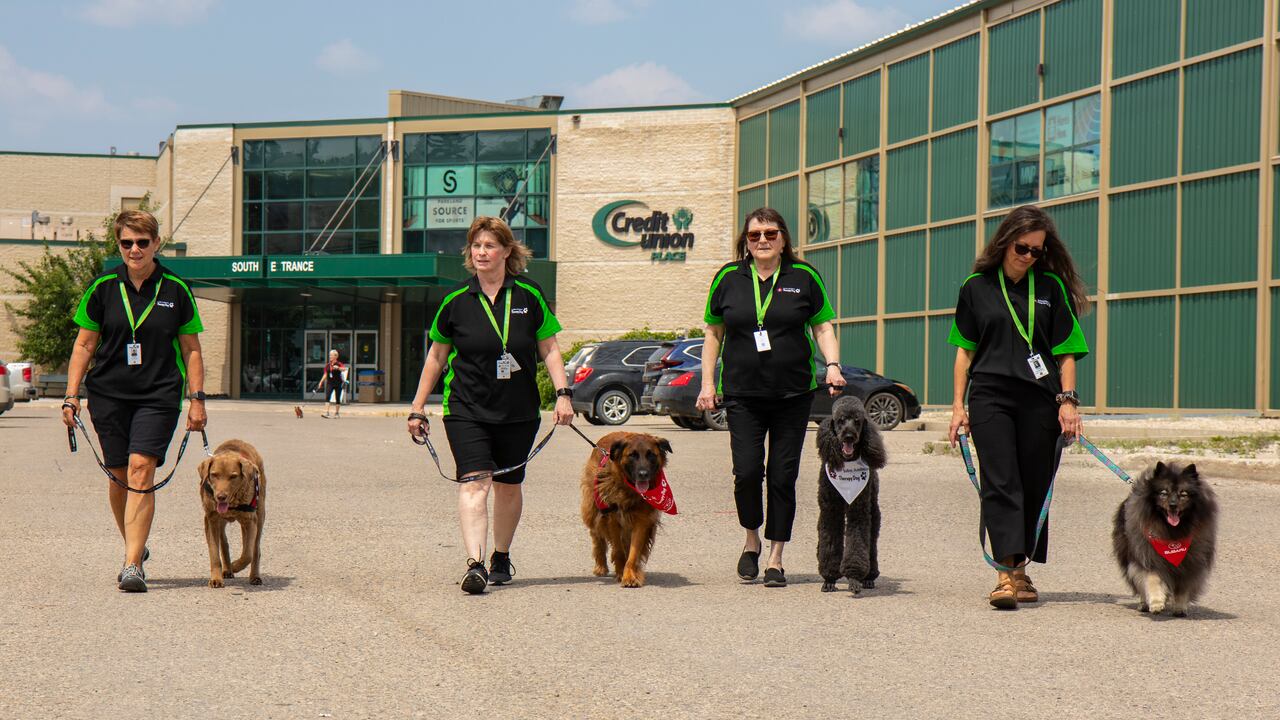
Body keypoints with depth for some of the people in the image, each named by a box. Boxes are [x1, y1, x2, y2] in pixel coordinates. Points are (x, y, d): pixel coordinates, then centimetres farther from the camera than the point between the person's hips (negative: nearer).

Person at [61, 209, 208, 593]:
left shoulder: (175, 289, 2)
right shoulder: (103, 287, 3)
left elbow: (191, 349, 8)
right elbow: (84, 345, 8)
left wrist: (197, 398, 2)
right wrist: (71, 395, 2)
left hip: (159, 396, -2)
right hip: (109, 395, 2)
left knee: (141, 469, -16)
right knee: (119, 476, 7)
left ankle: (132, 565, -17)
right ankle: (135, 547, 31)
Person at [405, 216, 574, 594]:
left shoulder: (528, 295, 1)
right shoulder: (456, 300, 1)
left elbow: (549, 349, 5)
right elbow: (436, 356, 11)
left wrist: (563, 393, -6)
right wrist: (418, 407, 11)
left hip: (519, 412, 1)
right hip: (466, 409, -1)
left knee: (508, 486, 12)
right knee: (474, 482, -16)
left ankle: (501, 558, 31)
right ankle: (475, 564, -25)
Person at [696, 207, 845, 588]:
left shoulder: (804, 277, 4)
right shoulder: (729, 278, 6)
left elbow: (822, 326, 8)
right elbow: (714, 332, 13)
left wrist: (832, 365, -8)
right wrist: (707, 382, 7)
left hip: (793, 395, 0)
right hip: (742, 395, 0)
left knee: (783, 475, 1)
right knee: (747, 471, -9)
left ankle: (775, 560, 11)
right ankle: (752, 541, 17)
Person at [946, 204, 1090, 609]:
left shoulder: (1051, 286, 8)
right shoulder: (977, 287, 8)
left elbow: (1066, 351, 7)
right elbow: (965, 349, 12)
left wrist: (1068, 400, -3)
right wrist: (958, 405, 8)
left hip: (1040, 401, 1)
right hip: (990, 397, -1)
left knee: (1034, 486, 4)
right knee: (1000, 483, -12)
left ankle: (1020, 572, 15)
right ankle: (1007, 572, -19)